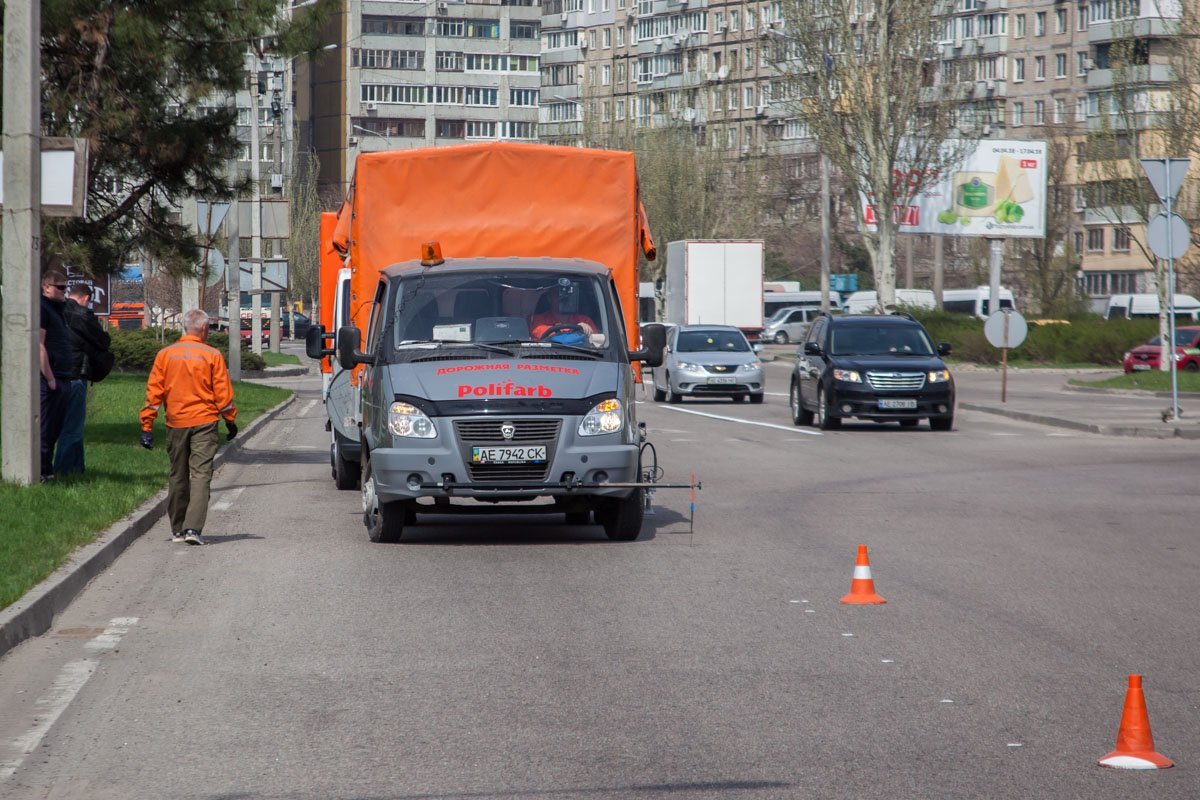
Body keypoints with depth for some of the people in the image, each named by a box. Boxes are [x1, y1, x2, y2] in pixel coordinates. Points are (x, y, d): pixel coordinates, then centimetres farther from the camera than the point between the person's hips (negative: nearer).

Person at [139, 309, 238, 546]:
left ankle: (177, 530, 19)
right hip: (204, 422, -3)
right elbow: (223, 393, -2)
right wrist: (230, 421, 10)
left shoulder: (165, 355, 3)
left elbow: (154, 392, 2)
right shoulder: (212, 355, -4)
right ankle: (193, 528, -17)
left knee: (178, 477, 13)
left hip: (176, 423, 3)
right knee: (201, 475, -4)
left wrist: (147, 426, 4)